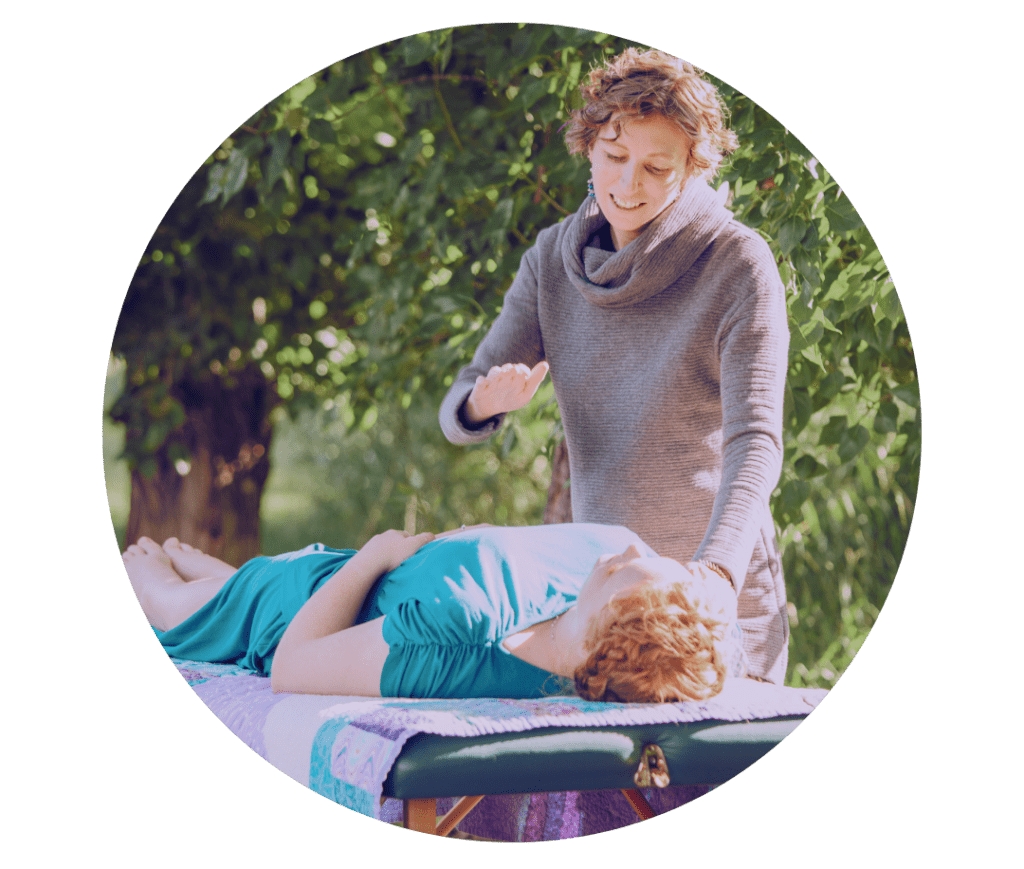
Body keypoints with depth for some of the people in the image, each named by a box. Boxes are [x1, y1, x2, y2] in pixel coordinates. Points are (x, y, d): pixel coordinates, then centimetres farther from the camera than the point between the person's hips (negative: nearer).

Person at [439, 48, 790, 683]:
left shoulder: (739, 266, -13)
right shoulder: (554, 258, 1)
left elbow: (755, 440, -23)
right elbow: (460, 417, 1)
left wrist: (714, 569, -40)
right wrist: (486, 400, -24)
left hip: (722, 591, -4)